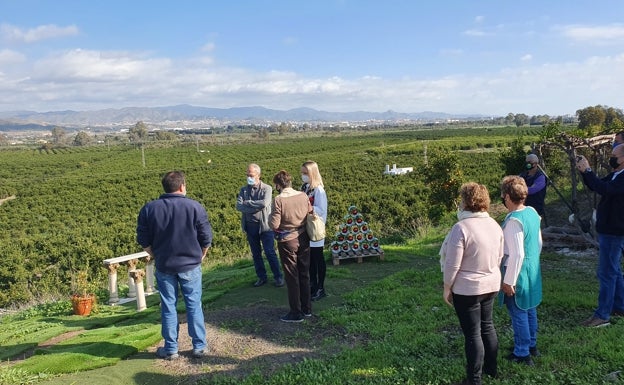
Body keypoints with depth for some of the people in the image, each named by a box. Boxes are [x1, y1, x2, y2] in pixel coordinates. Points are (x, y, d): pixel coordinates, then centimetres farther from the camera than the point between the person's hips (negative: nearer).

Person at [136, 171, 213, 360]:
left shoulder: (149, 209, -4)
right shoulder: (195, 207, -10)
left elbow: (143, 240, 1)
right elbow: (206, 238, -5)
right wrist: (199, 257, 11)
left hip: (164, 266, 1)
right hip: (190, 266, -1)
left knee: (168, 307, 11)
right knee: (194, 306, 9)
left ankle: (170, 349, 19)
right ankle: (199, 346, 16)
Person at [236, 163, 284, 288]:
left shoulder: (267, 188, -5)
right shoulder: (244, 190, 6)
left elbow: (264, 203, -22)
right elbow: (239, 206, -8)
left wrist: (248, 202, -12)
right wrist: (256, 207, -17)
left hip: (264, 225, -4)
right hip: (250, 226, 4)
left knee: (270, 253, -1)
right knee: (256, 254, 12)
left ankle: (278, 277, 12)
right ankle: (261, 277, 25)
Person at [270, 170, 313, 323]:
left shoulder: (279, 199, -18)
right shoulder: (303, 196, -3)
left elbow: (274, 225, -18)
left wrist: (270, 218, 2)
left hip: (287, 241, -5)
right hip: (303, 239, 5)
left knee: (292, 277, 4)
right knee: (304, 275, 15)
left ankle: (296, 313, 12)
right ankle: (307, 308, 26)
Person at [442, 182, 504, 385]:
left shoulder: (461, 227, -23)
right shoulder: (495, 225, 1)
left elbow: (452, 264, -20)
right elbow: (499, 257, 11)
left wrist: (447, 288, -7)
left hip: (467, 289, -7)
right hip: (491, 285, 7)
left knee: (472, 333, 4)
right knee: (487, 325, 22)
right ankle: (491, 367, 38)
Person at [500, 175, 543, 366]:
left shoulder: (513, 220, -25)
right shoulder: (532, 212, 1)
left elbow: (517, 255, -25)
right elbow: (539, 243, 12)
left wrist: (509, 281, -19)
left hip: (518, 272, -9)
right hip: (533, 270, 9)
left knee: (518, 313, 5)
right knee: (529, 309, 22)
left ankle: (522, 354, 18)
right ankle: (532, 345, 38)